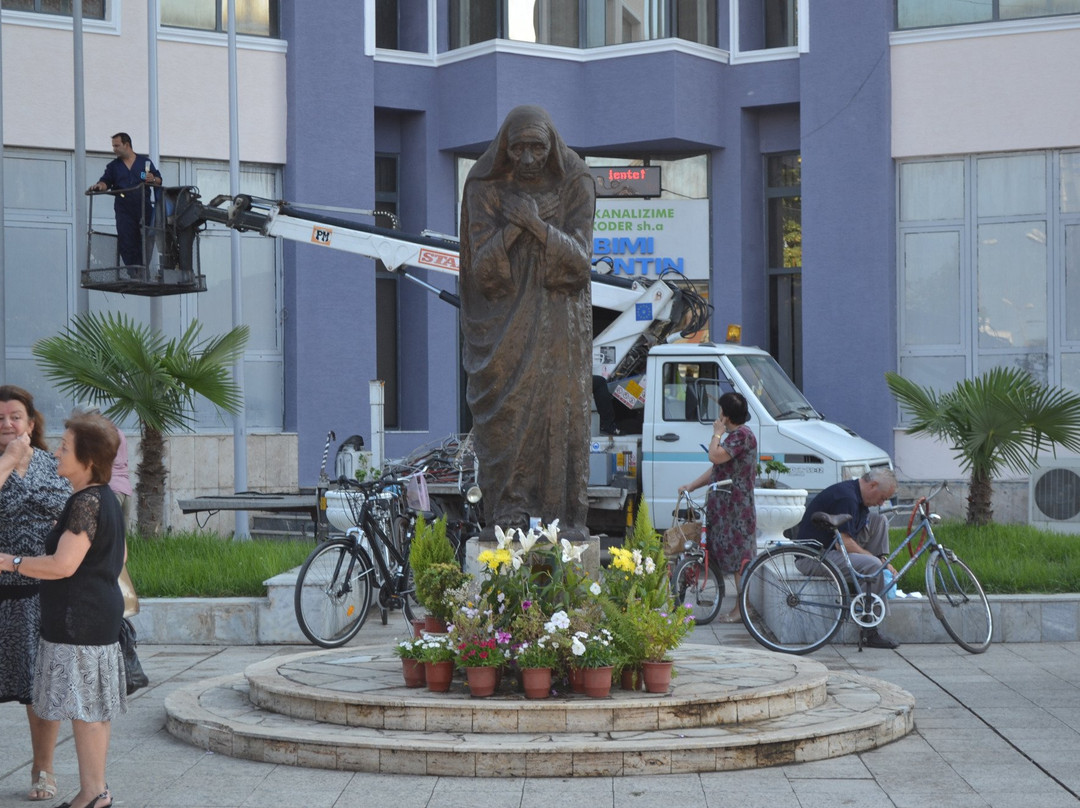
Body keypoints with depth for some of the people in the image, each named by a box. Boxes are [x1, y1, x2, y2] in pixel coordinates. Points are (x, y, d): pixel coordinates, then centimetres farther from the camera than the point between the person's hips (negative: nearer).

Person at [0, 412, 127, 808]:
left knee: (85, 707, -5)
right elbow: (119, 557, 24)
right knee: (93, 708, 12)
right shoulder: (106, 498, 13)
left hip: (80, 619, -10)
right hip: (102, 611, 10)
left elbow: (63, 565, -24)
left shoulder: (87, 502, -18)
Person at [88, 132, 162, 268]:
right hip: (124, 210, 1)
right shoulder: (113, 166, 17)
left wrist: (153, 180, -10)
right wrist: (99, 186, -18)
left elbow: (159, 180, 12)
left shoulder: (145, 161, 13)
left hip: (144, 207, -1)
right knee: (126, 241, -10)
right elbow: (106, 182, 4)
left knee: (143, 241, -2)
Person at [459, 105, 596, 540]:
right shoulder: (485, 188, -4)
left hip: (560, 316, 0)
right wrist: (513, 227, -26)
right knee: (506, 410, -9)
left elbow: (578, 256, -11)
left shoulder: (575, 185, -3)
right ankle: (509, 509, -6)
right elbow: (484, 266, -10)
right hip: (505, 317, 0)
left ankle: (566, 515, -1)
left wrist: (536, 224, -26)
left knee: (563, 413, -4)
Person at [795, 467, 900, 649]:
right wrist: (877, 559, -18)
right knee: (872, 565, -28)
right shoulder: (846, 498, -23)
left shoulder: (858, 497, 9)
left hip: (830, 547, 10)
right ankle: (870, 632, -21)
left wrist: (883, 560, 2)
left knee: (879, 521, 5)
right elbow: (844, 543, -27)